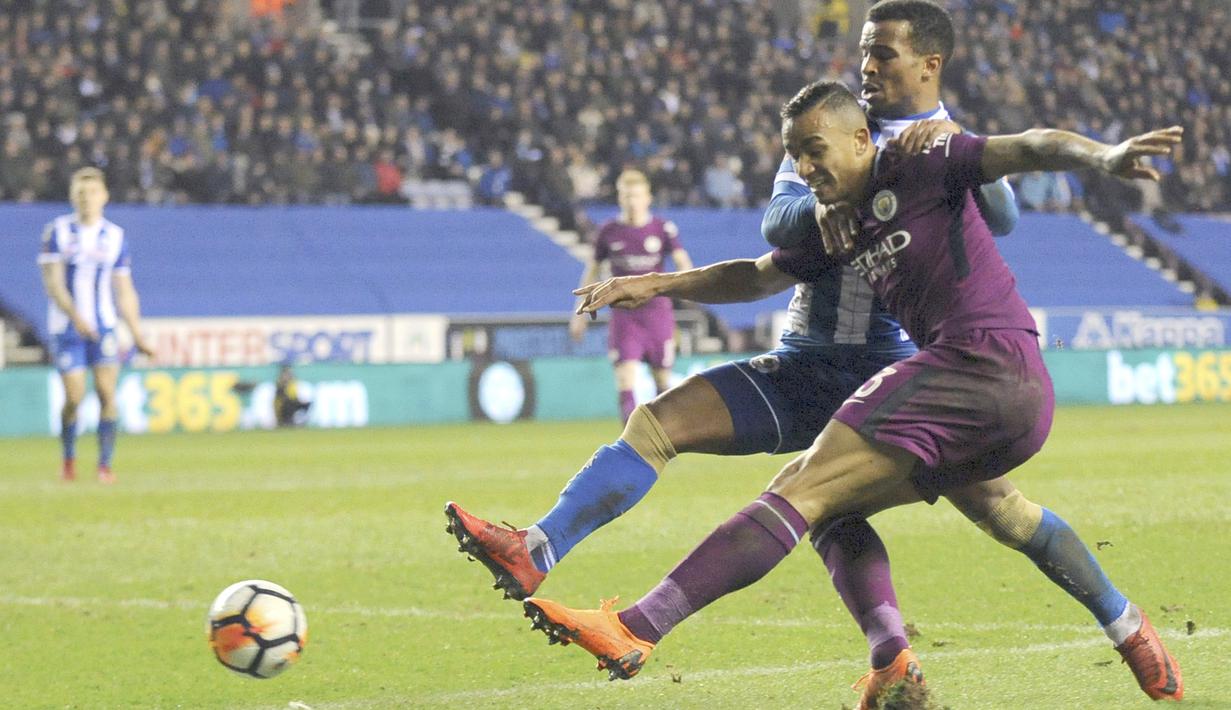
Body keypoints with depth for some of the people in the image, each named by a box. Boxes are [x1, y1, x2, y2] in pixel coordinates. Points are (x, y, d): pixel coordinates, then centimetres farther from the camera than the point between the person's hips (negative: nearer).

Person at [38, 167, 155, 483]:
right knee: (74, 398, -5)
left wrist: (137, 334, 6)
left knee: (107, 394, -11)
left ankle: (105, 465, -4)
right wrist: (76, 316, -24)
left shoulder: (115, 236, 5)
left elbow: (125, 291, 10)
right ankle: (68, 458, 20)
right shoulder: (57, 231, -3)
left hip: (103, 327, 2)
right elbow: (52, 283, -10)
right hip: (66, 327, -2)